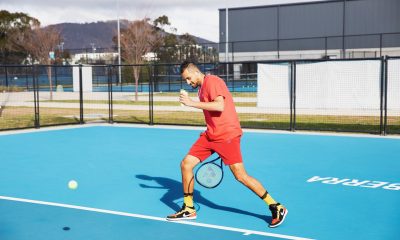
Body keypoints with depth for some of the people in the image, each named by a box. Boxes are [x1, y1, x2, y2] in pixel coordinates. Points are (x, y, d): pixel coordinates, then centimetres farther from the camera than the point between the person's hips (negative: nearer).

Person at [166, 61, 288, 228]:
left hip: (227, 135, -9)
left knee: (240, 175, -10)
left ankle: (276, 208, 2)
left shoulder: (213, 81, -11)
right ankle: (188, 209, 17)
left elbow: (219, 106, -26)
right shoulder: (201, 88, 17)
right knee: (186, 164, 3)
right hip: (210, 135, 9)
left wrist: (192, 103, -23)